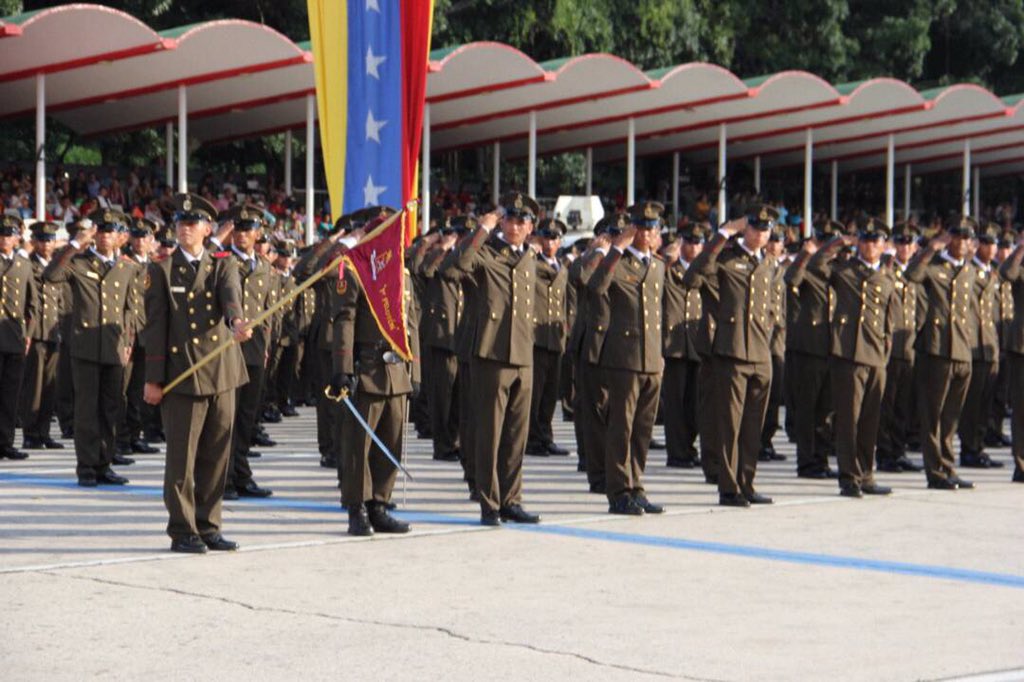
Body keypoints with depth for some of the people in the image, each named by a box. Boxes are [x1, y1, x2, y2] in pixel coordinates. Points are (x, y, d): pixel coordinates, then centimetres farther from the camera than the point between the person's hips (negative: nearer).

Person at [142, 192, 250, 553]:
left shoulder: (223, 267, 10)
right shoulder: (161, 270, 4)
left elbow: (231, 298, -11)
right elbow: (155, 325, 0)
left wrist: (237, 323, -35)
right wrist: (153, 378, -5)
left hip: (221, 374, 3)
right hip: (181, 375, -3)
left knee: (216, 455, 7)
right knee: (181, 456, -3)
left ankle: (208, 527, 17)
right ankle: (182, 532, 4)